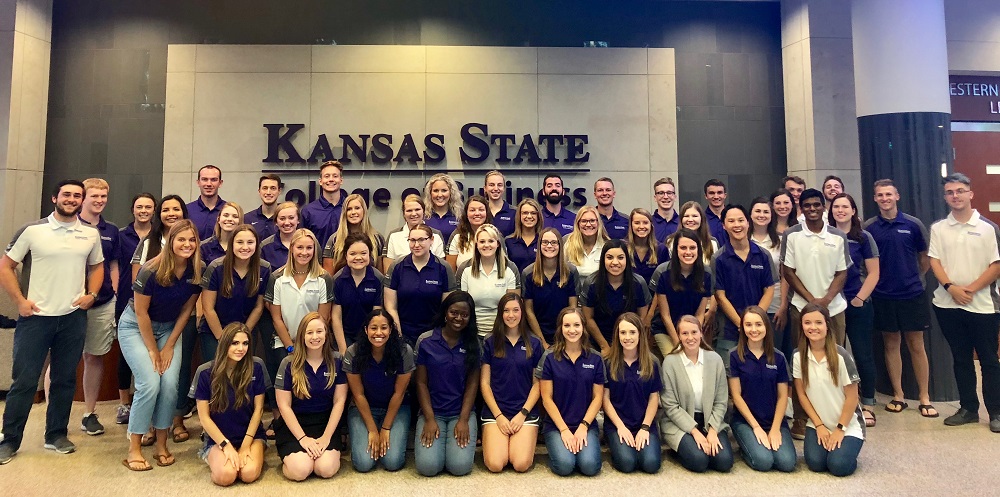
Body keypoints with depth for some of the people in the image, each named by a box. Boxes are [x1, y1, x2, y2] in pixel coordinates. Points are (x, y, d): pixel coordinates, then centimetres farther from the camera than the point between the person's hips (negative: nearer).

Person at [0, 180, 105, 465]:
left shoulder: (91, 234, 5)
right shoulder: (32, 230, -3)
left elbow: (96, 267, 18)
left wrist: (91, 294, 3)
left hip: (73, 318, 3)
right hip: (35, 317, -2)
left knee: (65, 380, 10)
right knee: (24, 381, 2)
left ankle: (56, 435, 24)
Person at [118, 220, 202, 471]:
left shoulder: (196, 272, -12)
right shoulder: (151, 270, -24)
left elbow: (186, 310, -2)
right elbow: (141, 313, -17)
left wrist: (169, 346, -4)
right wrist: (153, 350, -12)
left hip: (169, 328, 4)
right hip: (135, 326, -3)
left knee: (170, 383, -11)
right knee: (150, 383, -17)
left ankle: (161, 444, 7)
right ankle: (134, 448, -1)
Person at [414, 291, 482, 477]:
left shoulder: (473, 344, 0)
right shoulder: (425, 341, -3)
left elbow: (472, 384, -1)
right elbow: (421, 383, -1)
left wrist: (463, 420, -10)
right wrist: (429, 419, -9)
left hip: (462, 413, 1)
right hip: (432, 412, 0)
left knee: (460, 466, -18)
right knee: (428, 466, -19)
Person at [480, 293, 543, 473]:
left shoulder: (534, 344, 5)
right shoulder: (490, 343, 4)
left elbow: (537, 384, 5)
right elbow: (484, 383, 2)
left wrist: (523, 413, -6)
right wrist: (498, 415, -7)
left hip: (526, 411, 0)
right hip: (495, 411, 0)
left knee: (521, 464, -18)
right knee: (495, 464, -17)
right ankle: (488, 439, 14)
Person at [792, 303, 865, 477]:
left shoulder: (840, 356, -17)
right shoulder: (799, 356, -6)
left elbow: (852, 397, -11)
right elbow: (802, 394, 0)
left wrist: (840, 429, -9)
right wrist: (819, 425, -5)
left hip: (848, 425, -2)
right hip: (817, 424, 3)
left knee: (838, 466, -21)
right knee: (815, 463, -16)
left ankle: (846, 447, 11)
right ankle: (823, 440, 15)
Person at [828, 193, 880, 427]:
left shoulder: (863, 238, 1)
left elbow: (873, 273, 0)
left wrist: (859, 299, -9)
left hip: (858, 305, -2)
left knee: (863, 355, 3)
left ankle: (868, 405, 14)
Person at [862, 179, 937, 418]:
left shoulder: (913, 224, -1)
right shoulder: (868, 227, -1)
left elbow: (925, 257, 9)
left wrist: (914, 278, 11)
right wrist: (876, 280, 4)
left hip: (912, 294, 0)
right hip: (883, 296, 0)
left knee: (916, 345, 6)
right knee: (891, 344, 9)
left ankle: (924, 397, 17)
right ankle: (898, 395, 20)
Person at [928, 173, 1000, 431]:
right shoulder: (938, 228, 6)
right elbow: (934, 261, 2)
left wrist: (970, 289, -14)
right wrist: (951, 288, -13)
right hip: (948, 304, 2)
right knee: (961, 359, 10)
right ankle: (968, 408, 20)